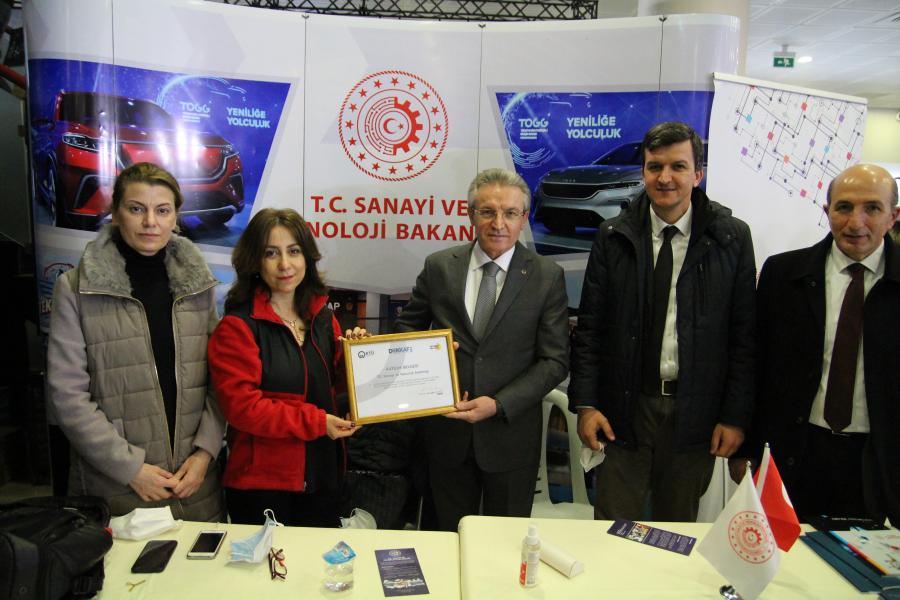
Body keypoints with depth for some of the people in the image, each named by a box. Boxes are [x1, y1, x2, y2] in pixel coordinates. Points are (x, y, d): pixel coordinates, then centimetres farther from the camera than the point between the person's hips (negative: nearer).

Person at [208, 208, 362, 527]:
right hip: (261, 482, -5)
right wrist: (316, 422, -19)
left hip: (323, 475, 6)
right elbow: (240, 405, -18)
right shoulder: (236, 327, -12)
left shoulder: (322, 317, 7)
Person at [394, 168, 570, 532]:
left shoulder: (547, 277, -6)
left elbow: (555, 360, -7)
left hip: (510, 436, -1)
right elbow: (407, 327, 11)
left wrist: (499, 404, -17)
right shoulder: (439, 267, -1)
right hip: (446, 431, 2)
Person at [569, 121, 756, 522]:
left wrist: (736, 416, -3)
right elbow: (589, 327, 0)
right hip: (624, 408, 0)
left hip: (696, 412, 0)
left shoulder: (732, 238, -2)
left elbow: (744, 335, -1)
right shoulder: (613, 237, 0)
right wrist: (584, 403, -5)